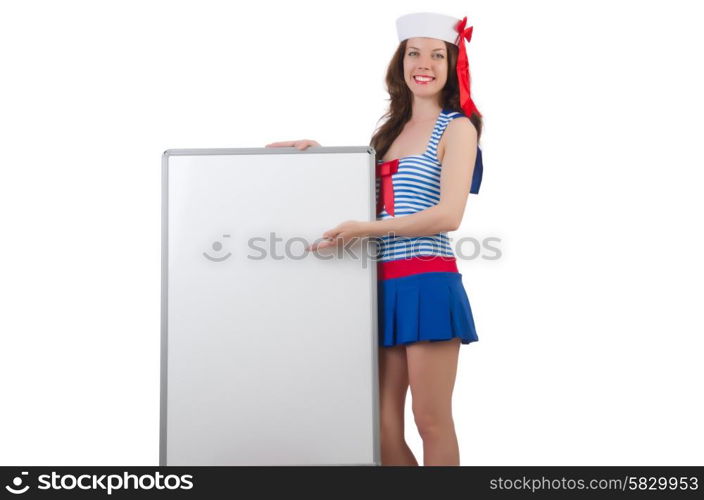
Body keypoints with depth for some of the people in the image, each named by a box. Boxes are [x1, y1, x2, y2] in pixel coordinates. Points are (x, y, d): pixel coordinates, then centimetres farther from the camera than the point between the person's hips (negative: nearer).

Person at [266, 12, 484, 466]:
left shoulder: (458, 127, 1)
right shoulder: (389, 129, 19)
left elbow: (449, 215, -12)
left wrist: (365, 229, -16)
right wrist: (320, 152, 15)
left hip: (426, 282, -6)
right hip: (383, 285, 6)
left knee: (432, 421, -1)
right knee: (383, 427, 5)